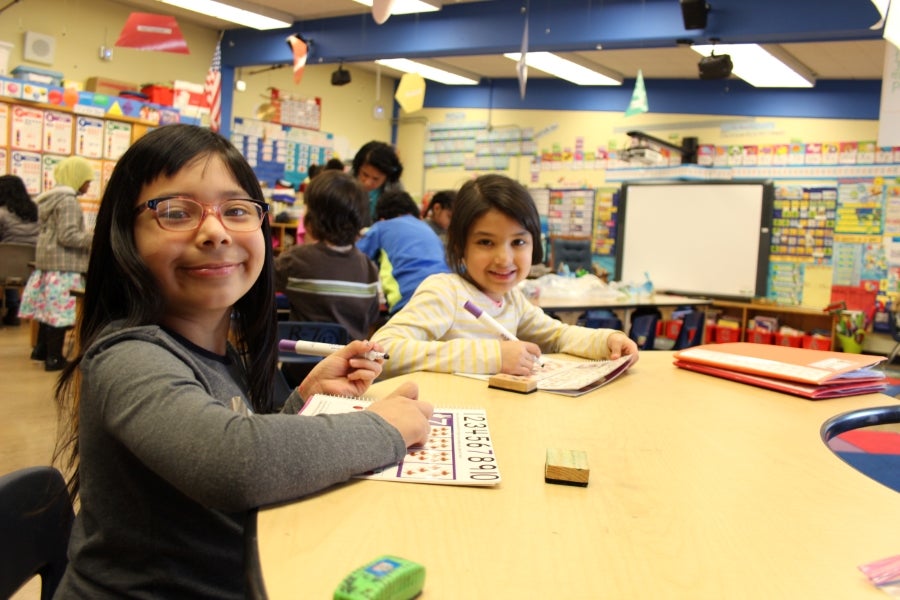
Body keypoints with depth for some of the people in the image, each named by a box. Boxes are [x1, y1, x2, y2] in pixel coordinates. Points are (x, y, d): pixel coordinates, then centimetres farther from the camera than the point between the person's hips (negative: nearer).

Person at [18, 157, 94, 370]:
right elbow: (67, 236, -20)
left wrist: (87, 236, 22)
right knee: (61, 310, -5)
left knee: (49, 308, 16)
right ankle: (54, 357, -1)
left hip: (47, 262, 10)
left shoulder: (50, 198, 16)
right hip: (63, 265, -10)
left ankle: (41, 349, 26)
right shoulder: (68, 200, -15)